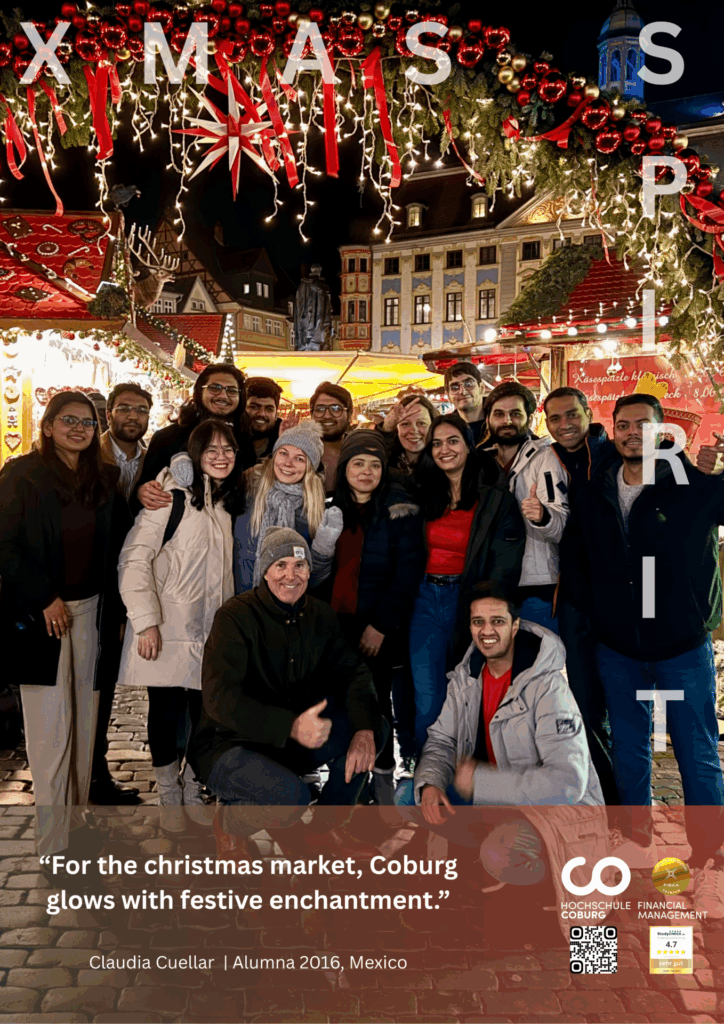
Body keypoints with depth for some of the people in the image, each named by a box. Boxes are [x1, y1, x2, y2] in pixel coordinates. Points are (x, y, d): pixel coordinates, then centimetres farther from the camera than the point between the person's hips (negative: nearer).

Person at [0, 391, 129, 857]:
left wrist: (115, 609, 4)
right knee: (51, 726, -3)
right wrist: (45, 598, -12)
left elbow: (117, 548, 12)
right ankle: (53, 845, 6)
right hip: (40, 614, -4)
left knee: (84, 721, 8)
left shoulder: (105, 481, 10)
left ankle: (77, 817, 20)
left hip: (91, 610, 4)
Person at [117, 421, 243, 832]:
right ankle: (169, 799, 25)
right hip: (167, 628, -5)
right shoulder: (174, 492, -9)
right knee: (166, 712, 4)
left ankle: (193, 793, 27)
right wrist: (146, 620, -18)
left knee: (206, 712, 5)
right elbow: (135, 557, -14)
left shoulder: (226, 501, 13)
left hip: (210, 629, 6)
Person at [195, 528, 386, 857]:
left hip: (294, 741, 6)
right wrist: (291, 726, -40)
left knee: (376, 729, -11)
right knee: (293, 795, -34)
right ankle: (231, 823, 1)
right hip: (232, 745, -6)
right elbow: (219, 699, -27)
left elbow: (352, 672, 0)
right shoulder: (235, 617, -18)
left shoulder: (320, 616, 2)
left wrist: (364, 728, -21)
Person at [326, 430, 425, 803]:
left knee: (376, 698, 5)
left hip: (379, 625, -3)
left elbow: (407, 571, -9)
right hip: (335, 621, 3)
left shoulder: (398, 508, -5)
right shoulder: (331, 505, 7)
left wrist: (381, 624, -12)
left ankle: (383, 774, 22)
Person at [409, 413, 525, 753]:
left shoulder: (496, 498, -3)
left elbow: (504, 565, -7)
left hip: (468, 600, -3)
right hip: (425, 599, 3)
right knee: (427, 701, 1)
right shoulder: (425, 494, 10)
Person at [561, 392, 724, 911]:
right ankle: (638, 841, 33)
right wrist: (594, 613, 7)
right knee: (629, 750, 14)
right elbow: (573, 558, 14)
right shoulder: (596, 495, 5)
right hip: (618, 649, 3)